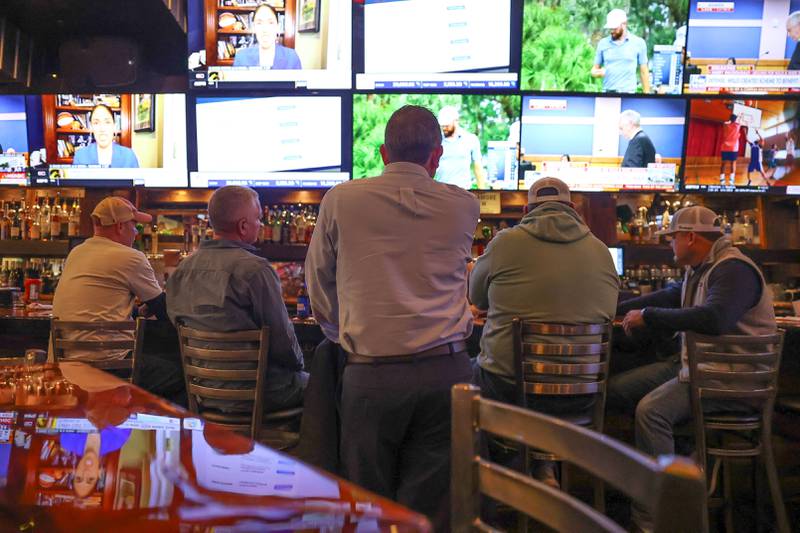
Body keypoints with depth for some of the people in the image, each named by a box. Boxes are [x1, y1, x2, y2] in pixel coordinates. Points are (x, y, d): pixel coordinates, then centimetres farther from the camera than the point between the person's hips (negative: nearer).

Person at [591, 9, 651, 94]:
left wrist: (646, 94, 4)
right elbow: (594, 70, 13)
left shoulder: (638, 43, 3)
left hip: (628, 93, -2)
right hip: (607, 93, 2)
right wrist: (599, 72, -10)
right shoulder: (603, 43, 7)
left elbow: (644, 72, 7)